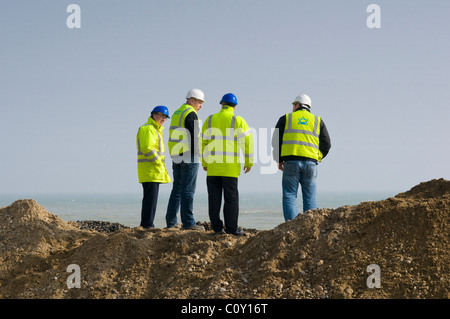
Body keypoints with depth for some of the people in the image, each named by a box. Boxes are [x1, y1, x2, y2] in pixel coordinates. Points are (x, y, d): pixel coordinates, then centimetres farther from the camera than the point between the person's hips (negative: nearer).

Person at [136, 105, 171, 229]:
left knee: (150, 198, 11)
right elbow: (147, 148, -21)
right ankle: (147, 225, -10)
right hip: (150, 169, -10)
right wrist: (159, 163, -16)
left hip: (155, 170, 10)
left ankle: (146, 224, 14)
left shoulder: (155, 130, 23)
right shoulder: (148, 129, -11)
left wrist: (161, 166, 15)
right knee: (150, 197, -11)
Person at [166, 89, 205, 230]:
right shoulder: (191, 114, -10)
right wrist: (196, 155, -12)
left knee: (177, 189, 11)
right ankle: (188, 222, -7)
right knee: (188, 190, -7)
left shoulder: (176, 113, 19)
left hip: (176, 157, 9)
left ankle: (170, 222, 10)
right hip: (188, 157, -9)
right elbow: (194, 136, -17)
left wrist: (175, 156, 17)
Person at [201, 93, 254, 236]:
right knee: (231, 197, 1)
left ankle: (216, 227, 5)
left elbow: (203, 142, 9)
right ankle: (231, 228, 0)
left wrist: (204, 163, 15)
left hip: (212, 166, 2)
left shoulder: (210, 120, 9)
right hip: (230, 168, -2)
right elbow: (247, 142, -4)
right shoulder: (238, 121, 1)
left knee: (214, 197, 6)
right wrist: (248, 162, 3)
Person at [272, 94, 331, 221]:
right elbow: (326, 144, 10)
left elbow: (276, 141, 6)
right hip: (310, 163, 2)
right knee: (310, 198, 6)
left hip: (291, 162, -2)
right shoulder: (318, 121, 16)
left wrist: (279, 160, 15)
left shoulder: (286, 119, 11)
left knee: (289, 196, 0)